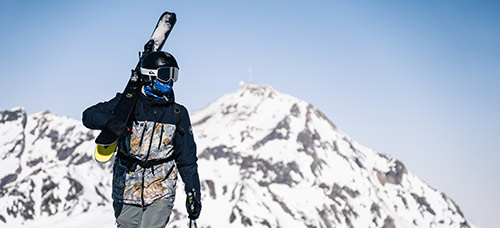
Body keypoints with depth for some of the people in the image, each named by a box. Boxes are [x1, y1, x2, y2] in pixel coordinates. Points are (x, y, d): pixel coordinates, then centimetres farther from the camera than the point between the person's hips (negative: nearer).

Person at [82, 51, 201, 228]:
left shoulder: (178, 114, 5)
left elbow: (187, 158, 10)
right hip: (127, 189, 0)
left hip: (161, 193, 0)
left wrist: (193, 193, 7)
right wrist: (110, 122, -29)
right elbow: (90, 115, -8)